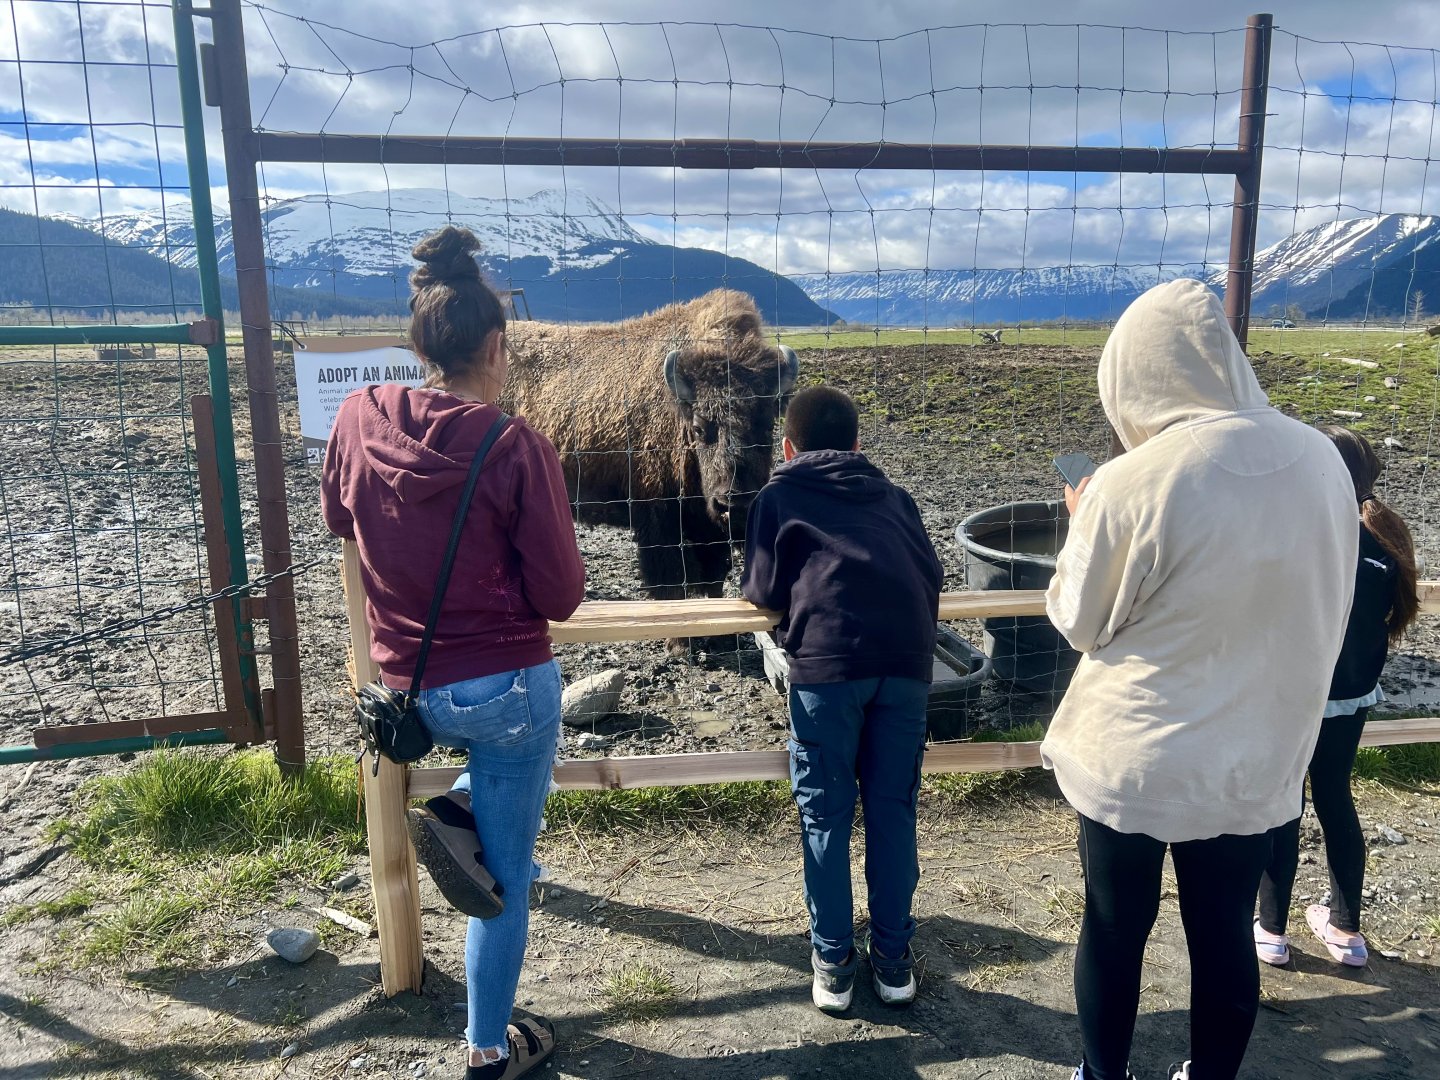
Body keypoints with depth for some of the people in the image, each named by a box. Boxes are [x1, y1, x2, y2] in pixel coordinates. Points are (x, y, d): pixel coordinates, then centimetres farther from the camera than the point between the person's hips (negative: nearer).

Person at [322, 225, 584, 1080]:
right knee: (506, 876, 15)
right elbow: (561, 595, -13)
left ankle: (460, 812, 16)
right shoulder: (517, 447, -19)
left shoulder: (358, 418, -7)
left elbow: (339, 519, 13)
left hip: (409, 688, 5)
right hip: (508, 683, -4)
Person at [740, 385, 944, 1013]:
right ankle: (893, 959, 24)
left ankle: (833, 963, 19)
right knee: (893, 808, 14)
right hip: (907, 658, 3)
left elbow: (765, 591, 12)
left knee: (825, 814, 9)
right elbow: (932, 574, 21)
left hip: (828, 659, -3)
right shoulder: (891, 496, 26)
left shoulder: (779, 494, 18)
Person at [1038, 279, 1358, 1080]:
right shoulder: (1321, 459, -7)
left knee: (1115, 932, 16)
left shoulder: (1132, 483, -23)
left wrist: (1086, 519, 6)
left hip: (1135, 759, -4)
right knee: (1226, 936, 21)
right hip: (1259, 760, 4)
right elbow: (1324, 607, 8)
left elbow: (1078, 622, -9)